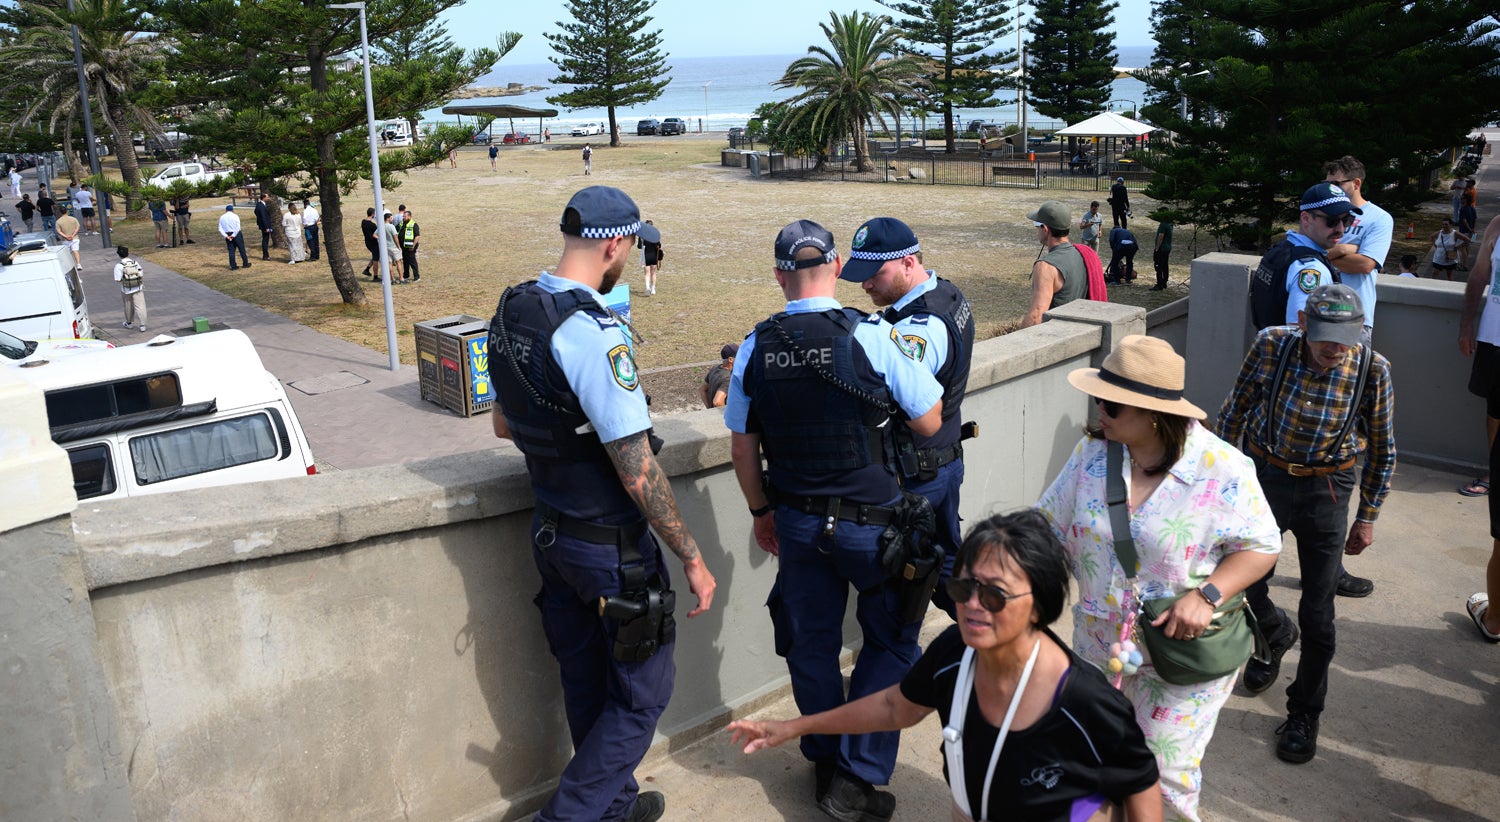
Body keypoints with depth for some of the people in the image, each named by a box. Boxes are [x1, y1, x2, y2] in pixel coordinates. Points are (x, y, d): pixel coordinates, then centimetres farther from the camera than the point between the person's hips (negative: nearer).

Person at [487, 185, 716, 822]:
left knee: (586, 685, 22)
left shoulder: (510, 311, 1)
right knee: (643, 694, 11)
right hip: (610, 546, -8)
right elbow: (638, 472, -25)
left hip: (550, 531, 9)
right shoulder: (593, 331, -26)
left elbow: (503, 424, 15)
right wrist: (692, 558, -16)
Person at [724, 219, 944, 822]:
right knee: (890, 644, 15)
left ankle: (826, 764, 37)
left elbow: (742, 446, 3)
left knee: (810, 646, 19)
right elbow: (929, 423, -9)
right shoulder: (872, 335, -17)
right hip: (872, 522, -3)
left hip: (797, 522, 4)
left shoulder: (756, 347, -5)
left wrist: (762, 511, 18)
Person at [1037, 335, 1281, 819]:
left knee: (1164, 777, 1)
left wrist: (1207, 596, -24)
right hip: (1100, 645, 4)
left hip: (1184, 653, -4)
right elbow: (1050, 525, 3)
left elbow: (1261, 548, -10)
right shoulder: (1093, 452, -5)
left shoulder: (1223, 469, -17)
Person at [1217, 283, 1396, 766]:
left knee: (1317, 617, 4)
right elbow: (1236, 410, -1)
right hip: (1263, 476, 1)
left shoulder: (1372, 370, -18)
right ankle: (1276, 635, 46)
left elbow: (1381, 449, -2)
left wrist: (1368, 517, 4)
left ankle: (1304, 712, 26)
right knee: (1244, 586, 10)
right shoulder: (1270, 346, -18)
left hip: (1326, 490, -1)